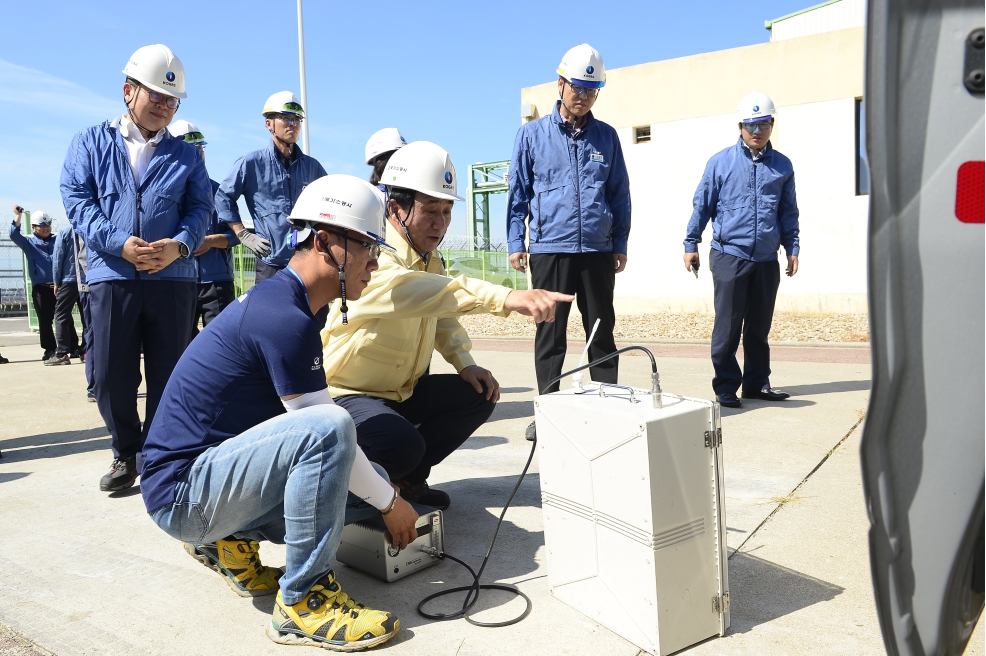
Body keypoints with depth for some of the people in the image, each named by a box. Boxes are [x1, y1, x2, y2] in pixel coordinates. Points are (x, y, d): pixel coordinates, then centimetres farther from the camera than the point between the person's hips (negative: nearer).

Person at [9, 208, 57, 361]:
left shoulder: (57, 240, 15)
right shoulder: (29, 242, 11)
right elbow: (14, 235, -4)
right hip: (40, 288, 0)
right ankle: (50, 350, 11)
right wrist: (18, 216, -11)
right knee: (45, 321, 3)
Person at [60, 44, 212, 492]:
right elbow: (76, 199, 2)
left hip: (173, 276, 1)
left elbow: (200, 208, 6)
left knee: (168, 373, 3)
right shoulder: (92, 143, 13)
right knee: (111, 375, 1)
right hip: (111, 275, 0)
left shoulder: (185, 156, 16)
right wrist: (119, 243, -14)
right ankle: (126, 453, 21)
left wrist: (179, 245, -14)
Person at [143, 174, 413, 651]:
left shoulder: (275, 300, 8)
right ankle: (302, 603, -17)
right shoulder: (284, 318, -23)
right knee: (329, 429, -31)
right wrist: (390, 502, -3)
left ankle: (231, 539, 12)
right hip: (181, 490, -9)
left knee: (366, 488, 2)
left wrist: (382, 493, 14)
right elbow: (324, 430, -19)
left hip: (214, 473, 9)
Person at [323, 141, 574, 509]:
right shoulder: (375, 261, -26)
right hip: (347, 394, -8)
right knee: (404, 445, -33)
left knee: (479, 396, -3)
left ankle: (408, 477, 11)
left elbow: (441, 317, 17)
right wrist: (506, 298, -59)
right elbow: (412, 291, -48)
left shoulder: (431, 260, 4)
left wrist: (465, 363, -3)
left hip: (404, 390, 9)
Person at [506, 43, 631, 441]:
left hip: (598, 250, 2)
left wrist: (620, 244, 7)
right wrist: (515, 243, -1)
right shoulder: (532, 135, 5)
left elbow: (620, 195, 12)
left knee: (602, 332, 7)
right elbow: (517, 192, 6)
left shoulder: (606, 136, 10)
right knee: (549, 333, 3)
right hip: (549, 249, -2)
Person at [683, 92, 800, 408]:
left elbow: (788, 212, 16)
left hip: (767, 260, 3)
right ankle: (726, 387, 7)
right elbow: (702, 205, 5)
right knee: (728, 325, -2)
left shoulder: (782, 165, 11)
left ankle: (756, 382, 21)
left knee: (759, 326, 10)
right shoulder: (720, 162, 3)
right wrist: (691, 244, 3)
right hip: (729, 255, -3)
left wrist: (791, 248, 9)